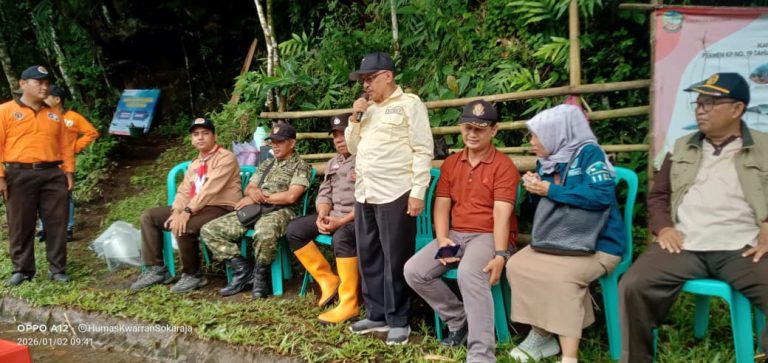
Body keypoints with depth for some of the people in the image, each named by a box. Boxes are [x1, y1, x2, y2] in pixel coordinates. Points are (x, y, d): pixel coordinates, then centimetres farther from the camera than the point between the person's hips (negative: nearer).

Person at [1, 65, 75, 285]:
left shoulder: (54, 115, 16)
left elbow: (64, 146, 16)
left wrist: (68, 171, 7)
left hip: (53, 175, 3)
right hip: (20, 175, -3)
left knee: (57, 223, 3)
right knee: (20, 225, 3)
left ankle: (57, 269, 11)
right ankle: (22, 269, 15)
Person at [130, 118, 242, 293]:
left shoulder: (225, 157, -9)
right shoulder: (194, 164, 21)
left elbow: (210, 189, -21)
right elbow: (184, 191, 13)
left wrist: (187, 211, -27)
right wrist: (177, 211, -8)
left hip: (221, 209, -9)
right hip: (195, 208, 9)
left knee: (183, 228, -35)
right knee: (148, 216, 3)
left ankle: (193, 275, -13)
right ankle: (156, 269, 3)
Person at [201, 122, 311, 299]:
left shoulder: (300, 166, 2)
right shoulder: (266, 164, 24)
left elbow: (291, 196, -11)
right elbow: (248, 189, 19)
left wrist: (260, 197, -7)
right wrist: (253, 192, -7)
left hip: (280, 212, -7)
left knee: (264, 232, -43)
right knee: (209, 230, -7)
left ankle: (260, 274, -15)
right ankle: (243, 269, -2)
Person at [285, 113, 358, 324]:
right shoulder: (333, 163, 19)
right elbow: (324, 194, 15)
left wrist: (342, 221, -23)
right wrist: (322, 216, -7)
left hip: (358, 218, -9)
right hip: (333, 216, 9)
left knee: (342, 236, -38)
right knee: (294, 229, -3)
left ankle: (348, 304, -32)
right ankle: (328, 279, 1)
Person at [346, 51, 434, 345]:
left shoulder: (409, 104, -3)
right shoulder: (366, 108, 17)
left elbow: (423, 150, -9)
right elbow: (353, 147, 22)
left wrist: (418, 192, -16)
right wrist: (355, 119, 4)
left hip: (395, 195, -7)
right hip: (364, 194, 7)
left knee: (395, 260, -1)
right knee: (368, 258, 13)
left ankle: (398, 320, 11)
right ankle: (377, 315, 25)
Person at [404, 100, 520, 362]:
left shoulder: (504, 166, -5)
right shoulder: (450, 164, 13)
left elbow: (501, 214, -16)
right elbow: (441, 205, 7)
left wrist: (500, 255, -28)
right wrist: (442, 239, -11)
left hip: (489, 236, -6)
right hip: (456, 235, 6)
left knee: (469, 273, -37)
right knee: (414, 271, -12)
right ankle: (459, 320, 4)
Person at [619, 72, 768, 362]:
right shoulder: (682, 148, 20)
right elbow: (658, 194, 21)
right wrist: (663, 228, 2)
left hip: (742, 249, -2)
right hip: (683, 245, 2)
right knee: (633, 286, -20)